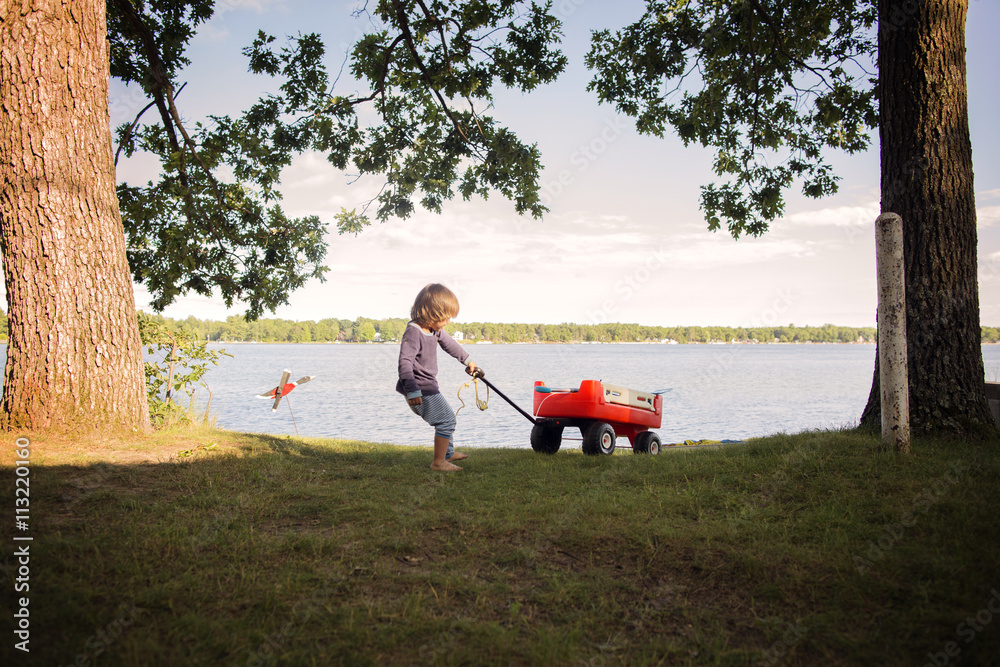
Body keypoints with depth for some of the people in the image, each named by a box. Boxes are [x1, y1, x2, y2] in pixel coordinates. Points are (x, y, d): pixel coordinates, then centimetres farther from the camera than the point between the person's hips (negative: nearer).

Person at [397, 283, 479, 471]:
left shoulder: (435, 330, 6)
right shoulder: (413, 333, -25)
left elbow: (448, 343, 26)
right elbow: (405, 362, -31)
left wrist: (467, 359, 37)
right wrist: (412, 390, -38)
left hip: (429, 386, 11)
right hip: (420, 389, -11)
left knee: (447, 418, 25)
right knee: (446, 419, -11)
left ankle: (448, 453, 45)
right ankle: (438, 462, -2)